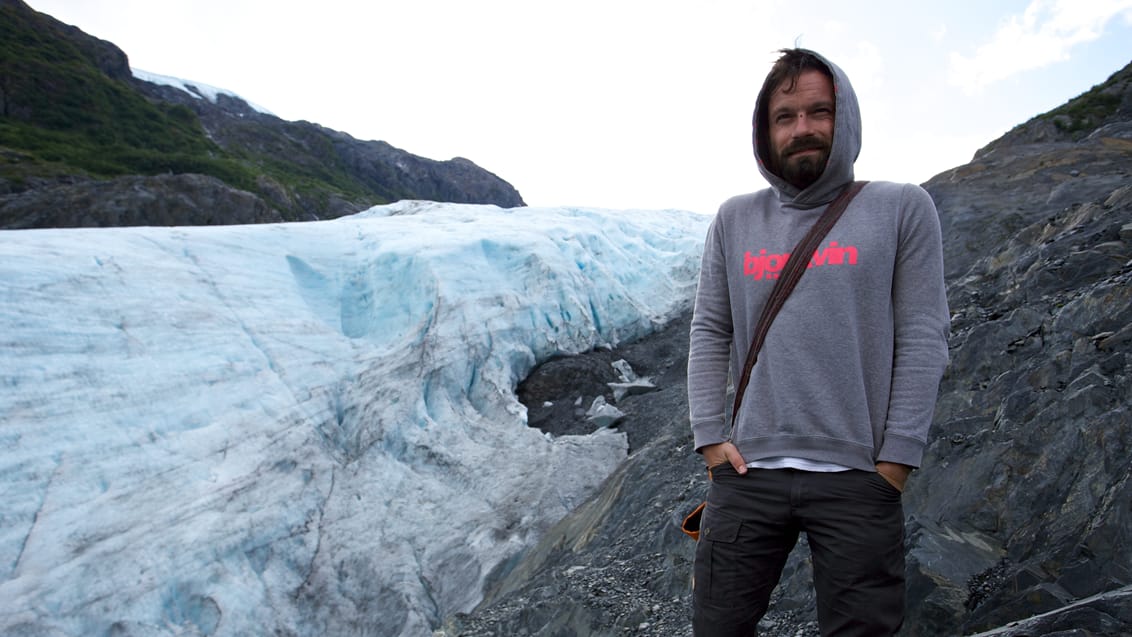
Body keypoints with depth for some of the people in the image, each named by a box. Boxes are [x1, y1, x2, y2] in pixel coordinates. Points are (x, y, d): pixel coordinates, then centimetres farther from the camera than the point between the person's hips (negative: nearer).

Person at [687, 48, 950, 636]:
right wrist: (711, 437, 1)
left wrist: (895, 460, -6)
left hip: (858, 480, -2)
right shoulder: (735, 219, 9)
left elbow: (922, 338, -2)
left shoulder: (901, 209, 2)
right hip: (746, 474, 2)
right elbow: (709, 334, 9)